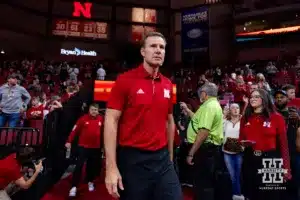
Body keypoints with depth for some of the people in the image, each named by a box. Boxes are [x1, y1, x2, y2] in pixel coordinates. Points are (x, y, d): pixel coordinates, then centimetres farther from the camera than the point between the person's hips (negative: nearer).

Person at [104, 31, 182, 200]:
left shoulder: (168, 85, 7)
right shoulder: (125, 80, -8)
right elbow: (111, 121, -11)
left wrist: (170, 156, 14)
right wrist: (112, 167, -15)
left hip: (162, 158, 5)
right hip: (132, 159, -4)